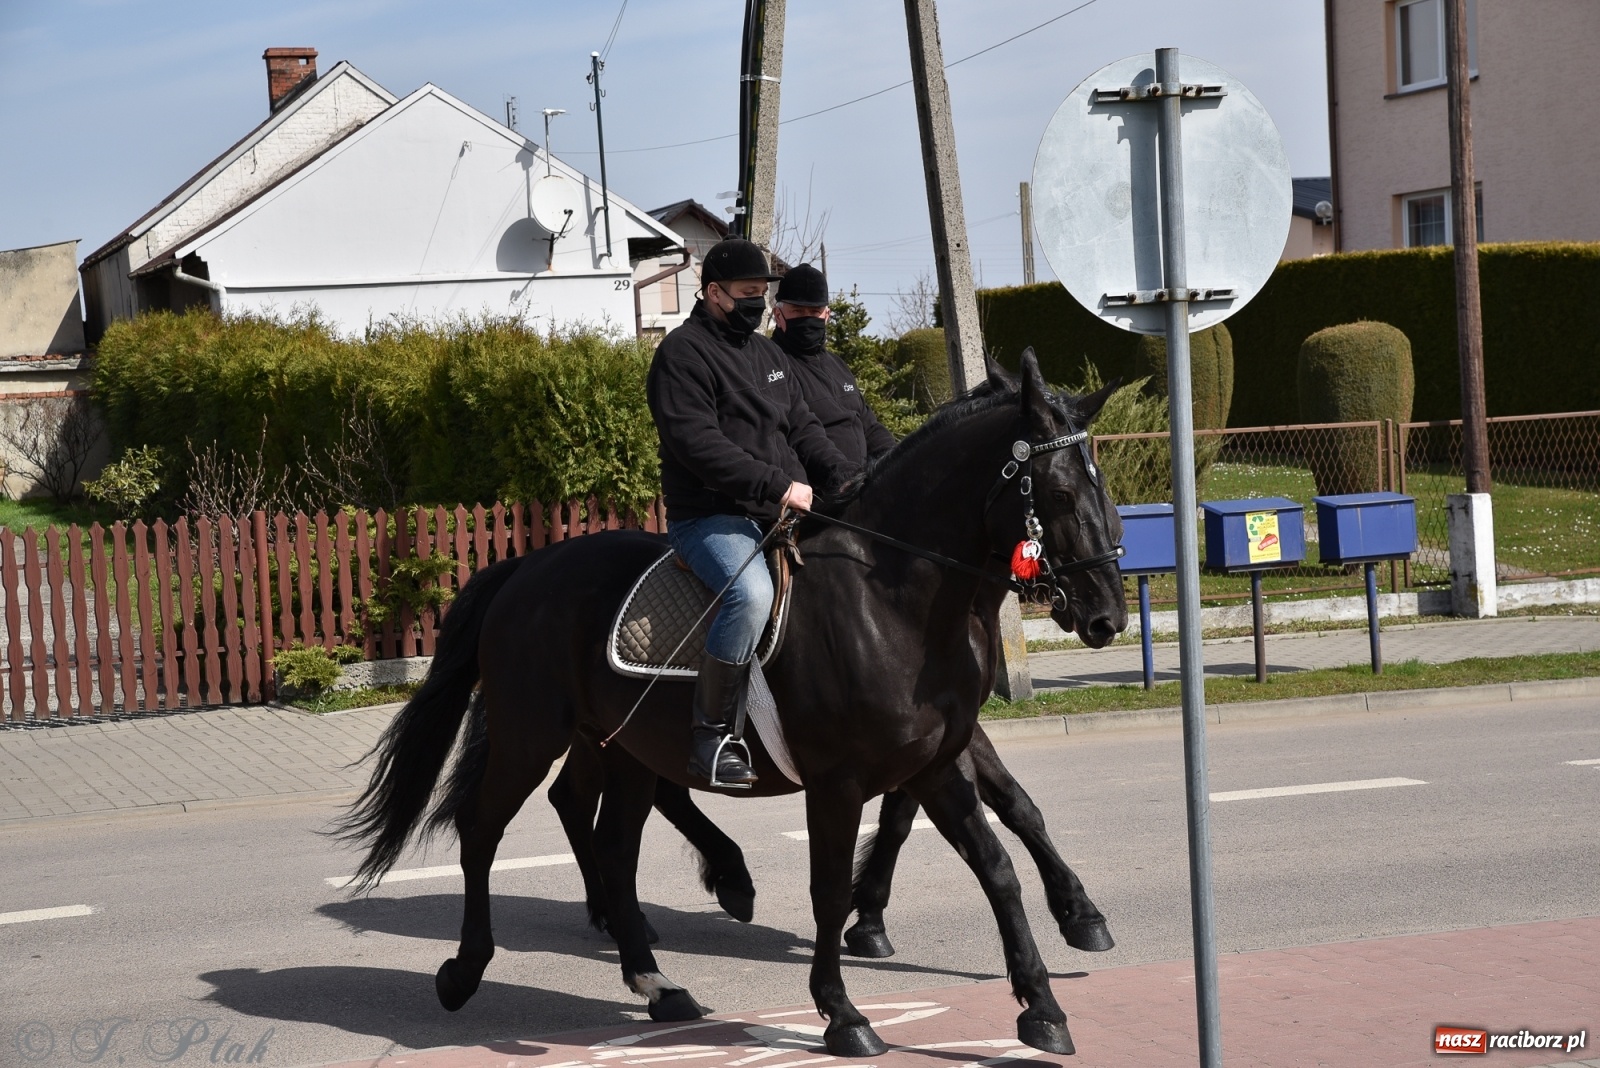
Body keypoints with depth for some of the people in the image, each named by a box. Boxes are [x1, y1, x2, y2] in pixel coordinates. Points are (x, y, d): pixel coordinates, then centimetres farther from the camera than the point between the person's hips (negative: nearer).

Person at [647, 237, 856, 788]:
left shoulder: (769, 355, 21)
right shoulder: (683, 352, -6)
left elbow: (804, 431, 21)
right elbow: (697, 443, -18)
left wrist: (849, 479, 1)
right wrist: (777, 486, -22)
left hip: (784, 515, 9)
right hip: (711, 518, -9)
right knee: (752, 593, -36)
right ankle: (711, 736, -27)